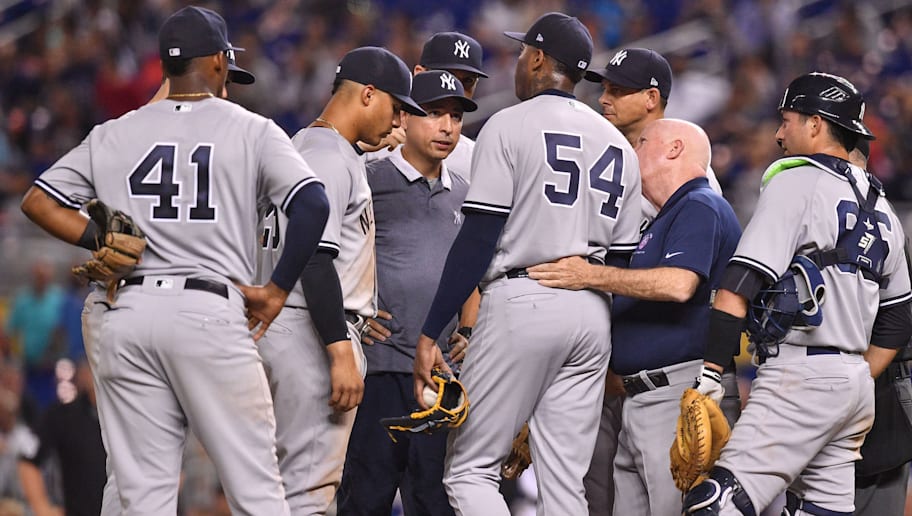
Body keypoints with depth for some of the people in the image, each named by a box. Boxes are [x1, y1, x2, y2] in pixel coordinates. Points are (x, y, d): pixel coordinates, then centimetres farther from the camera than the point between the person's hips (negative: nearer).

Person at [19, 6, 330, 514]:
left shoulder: (114, 134, 13)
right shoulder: (251, 130, 4)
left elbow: (38, 200, 13)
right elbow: (313, 204, -9)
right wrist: (277, 291, 0)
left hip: (128, 316, 4)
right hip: (212, 315, -4)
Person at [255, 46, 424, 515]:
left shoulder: (302, 147, 19)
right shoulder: (330, 157, -13)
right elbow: (314, 260, -21)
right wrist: (342, 354, -24)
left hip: (280, 327, 11)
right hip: (314, 333, -11)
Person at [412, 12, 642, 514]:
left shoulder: (511, 125, -3)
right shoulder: (618, 145, 17)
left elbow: (478, 240, -10)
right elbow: (624, 258, 14)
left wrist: (430, 333, -11)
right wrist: (615, 357, 20)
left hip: (522, 301, -6)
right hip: (593, 313, 6)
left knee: (469, 470, -2)